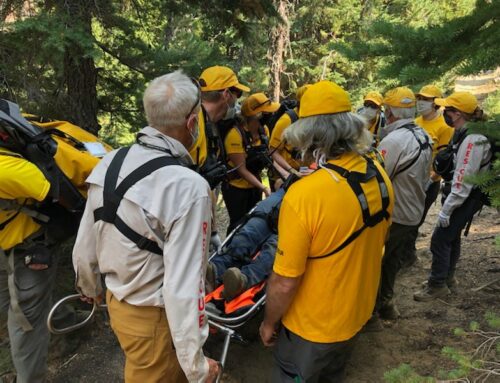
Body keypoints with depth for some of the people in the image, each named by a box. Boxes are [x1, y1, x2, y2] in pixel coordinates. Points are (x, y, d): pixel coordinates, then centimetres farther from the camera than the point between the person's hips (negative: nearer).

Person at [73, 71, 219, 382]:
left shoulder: (110, 163, -6)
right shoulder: (189, 187, -28)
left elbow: (84, 246, 4)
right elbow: (183, 288, -28)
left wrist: (89, 287, 22)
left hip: (115, 301, 6)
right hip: (155, 318, -6)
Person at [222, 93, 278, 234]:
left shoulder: (264, 130, -5)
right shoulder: (236, 134, -26)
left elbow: (271, 155, 1)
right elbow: (242, 169, -24)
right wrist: (264, 188, -28)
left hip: (254, 185, 6)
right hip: (236, 187, -6)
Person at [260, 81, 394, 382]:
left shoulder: (303, 195, -33)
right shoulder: (380, 177, -11)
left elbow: (285, 282, -26)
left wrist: (269, 322, -7)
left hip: (312, 327, -5)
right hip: (358, 315, 6)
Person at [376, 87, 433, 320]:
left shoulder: (393, 140, -24)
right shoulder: (424, 136, 3)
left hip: (392, 216, -8)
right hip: (413, 213, 8)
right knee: (392, 261, 21)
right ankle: (385, 302, 36)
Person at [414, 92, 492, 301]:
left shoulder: (473, 140, -26)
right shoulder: (462, 134, 5)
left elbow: (464, 181, -27)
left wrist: (446, 209, -23)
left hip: (466, 200, -10)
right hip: (458, 196, 10)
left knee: (440, 240, -5)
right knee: (451, 236, 19)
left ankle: (437, 285, 9)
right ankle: (447, 277, 35)